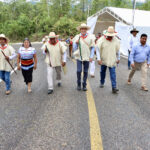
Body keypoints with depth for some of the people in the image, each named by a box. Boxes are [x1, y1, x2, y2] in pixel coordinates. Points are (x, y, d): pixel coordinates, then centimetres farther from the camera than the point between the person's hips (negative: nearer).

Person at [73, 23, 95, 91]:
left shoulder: (90, 37, 2)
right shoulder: (77, 37, 3)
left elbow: (92, 48, 5)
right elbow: (74, 48, 4)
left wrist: (91, 56, -3)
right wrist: (76, 43, -15)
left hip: (87, 57, 1)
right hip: (79, 57, 0)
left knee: (85, 71, 5)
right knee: (79, 71, -8)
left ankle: (84, 85, 18)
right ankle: (78, 84, 11)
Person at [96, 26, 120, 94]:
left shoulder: (116, 40, -1)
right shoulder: (101, 40, -10)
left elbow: (117, 50, 10)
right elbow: (98, 49, -9)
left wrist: (118, 58, 14)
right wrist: (99, 59, -15)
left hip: (112, 60, 0)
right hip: (103, 60, 0)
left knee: (113, 73, -7)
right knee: (102, 72, 17)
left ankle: (114, 87, -7)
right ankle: (102, 83, 40)